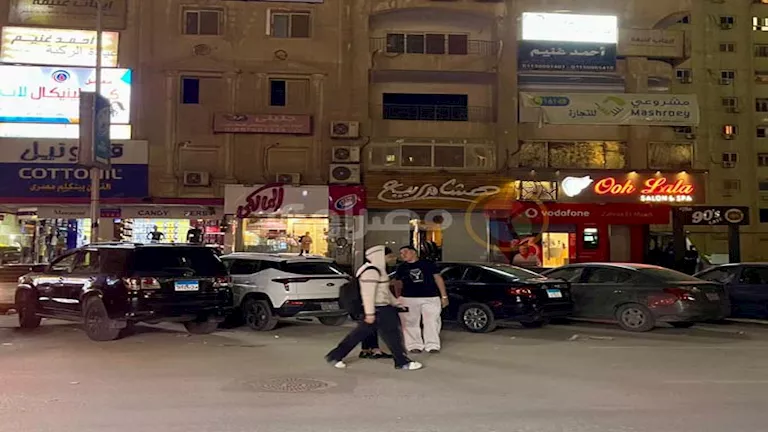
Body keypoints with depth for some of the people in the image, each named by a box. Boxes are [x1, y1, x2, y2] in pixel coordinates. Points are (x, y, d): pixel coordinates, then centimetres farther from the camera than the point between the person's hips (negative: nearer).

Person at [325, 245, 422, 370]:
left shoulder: (377, 269, 15)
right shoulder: (371, 271, -18)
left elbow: (384, 289, 24)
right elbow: (368, 293, -23)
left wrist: (395, 303, 27)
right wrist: (370, 313, -25)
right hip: (378, 309, -11)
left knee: (360, 333, 12)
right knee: (392, 334, -1)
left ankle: (335, 356, 15)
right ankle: (402, 362, 10)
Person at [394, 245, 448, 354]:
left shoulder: (428, 264, 3)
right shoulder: (401, 268, 10)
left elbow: (438, 279, 5)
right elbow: (398, 284, 18)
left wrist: (444, 296, 1)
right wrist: (397, 299, 12)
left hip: (431, 298, -1)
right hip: (408, 299, 2)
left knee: (432, 322, -3)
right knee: (411, 323, 2)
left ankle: (432, 345, 5)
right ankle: (415, 345, 11)